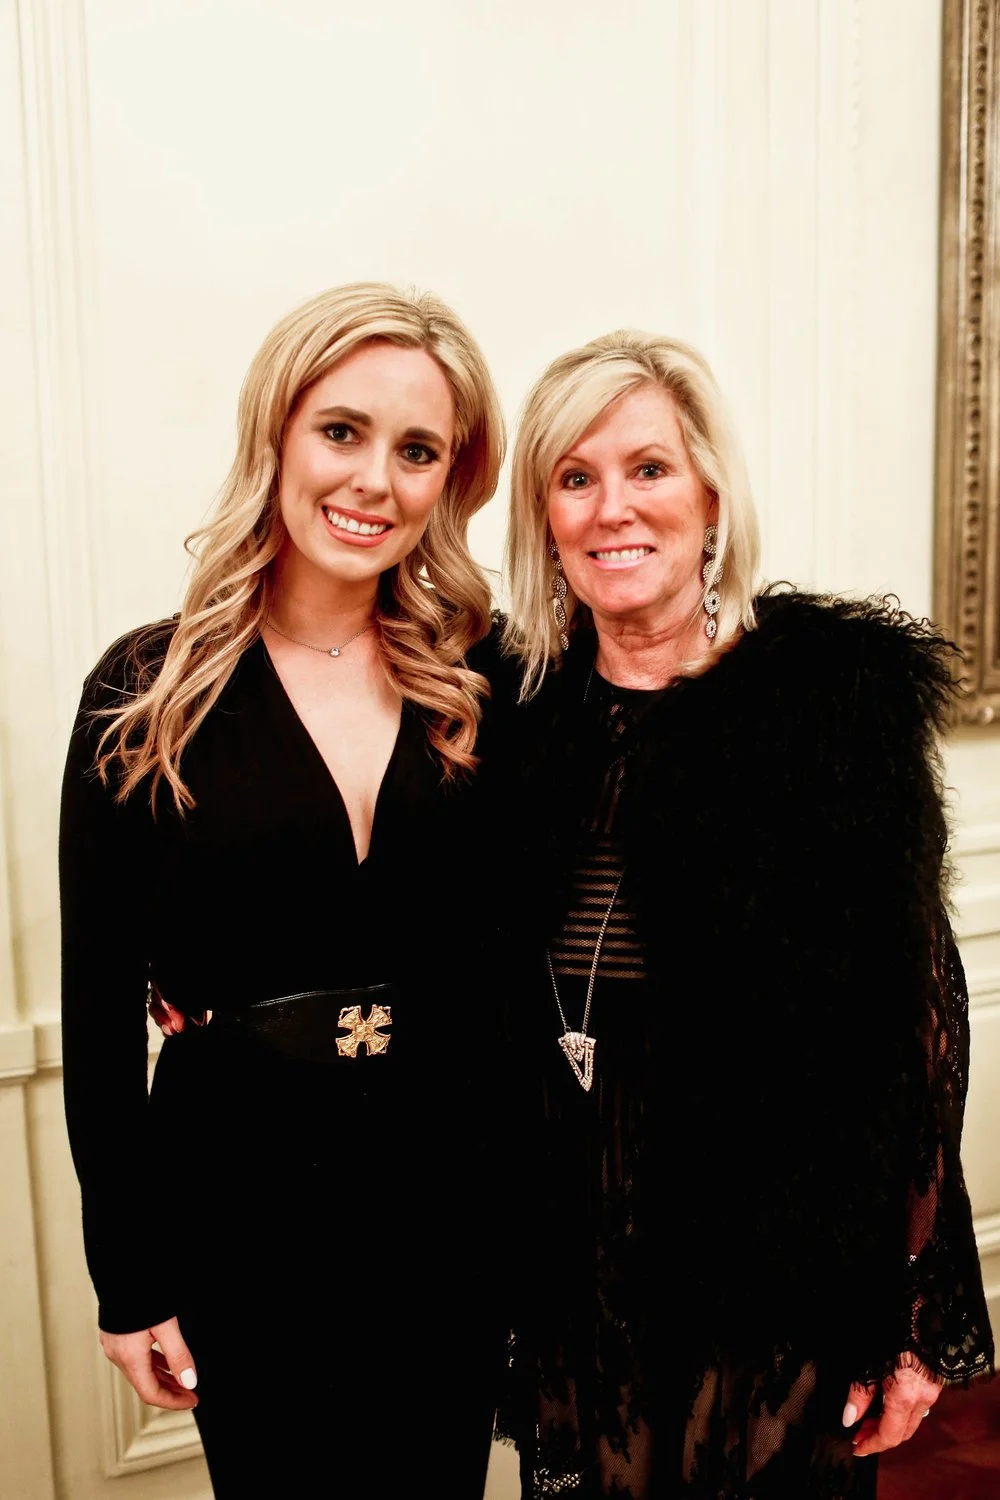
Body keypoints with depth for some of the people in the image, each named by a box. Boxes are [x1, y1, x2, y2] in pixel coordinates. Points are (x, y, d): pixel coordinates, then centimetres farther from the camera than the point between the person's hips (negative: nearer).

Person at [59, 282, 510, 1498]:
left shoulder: (480, 687, -4)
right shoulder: (149, 692, -8)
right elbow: (99, 1003, -4)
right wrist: (127, 1279, -2)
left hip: (451, 1192, 2)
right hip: (238, 1197, -1)